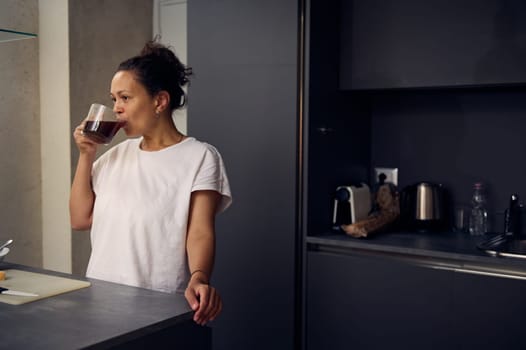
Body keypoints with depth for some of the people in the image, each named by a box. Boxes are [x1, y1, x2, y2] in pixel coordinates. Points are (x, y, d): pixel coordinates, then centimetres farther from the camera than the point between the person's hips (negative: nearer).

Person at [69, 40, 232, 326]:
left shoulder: (200, 156, -7)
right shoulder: (116, 155, 11)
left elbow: (201, 231, -16)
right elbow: (81, 219, 8)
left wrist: (198, 278, -35)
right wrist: (85, 155, 1)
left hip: (161, 303, -5)